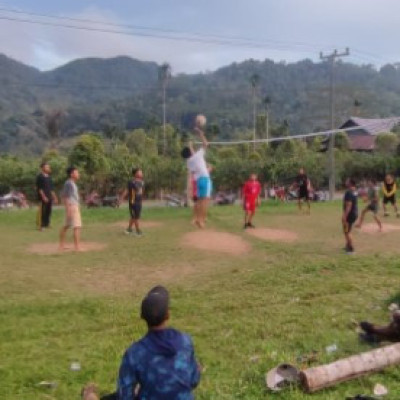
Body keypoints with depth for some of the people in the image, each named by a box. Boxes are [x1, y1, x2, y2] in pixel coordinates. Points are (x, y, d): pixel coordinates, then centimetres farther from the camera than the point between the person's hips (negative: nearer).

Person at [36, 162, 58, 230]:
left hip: (49, 197, 7)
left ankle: (46, 224, 17)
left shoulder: (49, 177, 15)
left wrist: (54, 197, 18)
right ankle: (40, 225, -2)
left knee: (48, 211, 9)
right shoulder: (40, 177, -6)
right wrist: (43, 196, -20)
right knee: (42, 211, -7)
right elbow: (39, 188, -12)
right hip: (43, 197, -7)